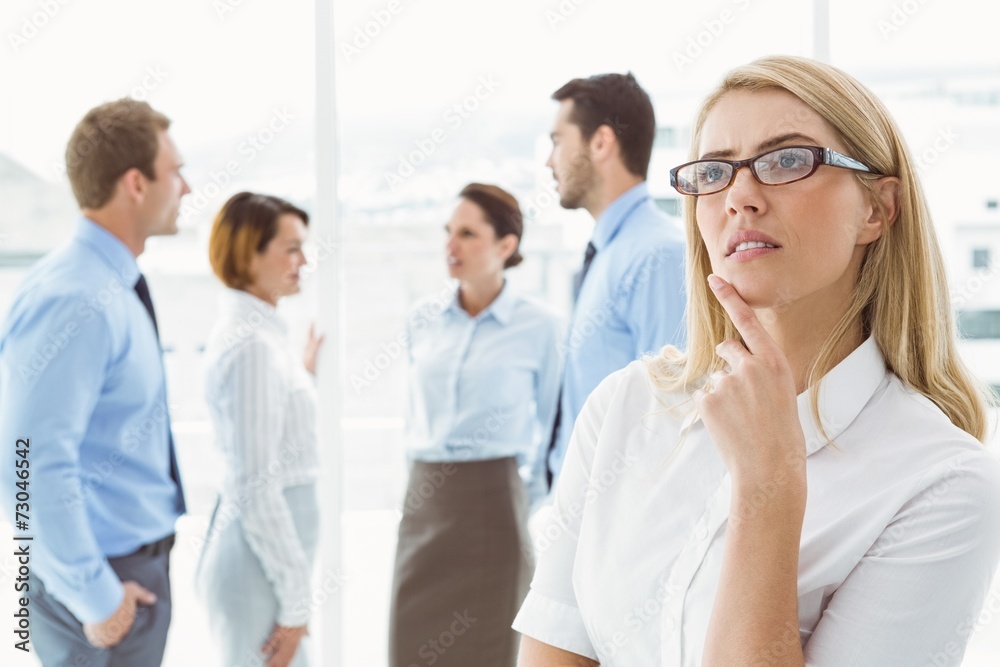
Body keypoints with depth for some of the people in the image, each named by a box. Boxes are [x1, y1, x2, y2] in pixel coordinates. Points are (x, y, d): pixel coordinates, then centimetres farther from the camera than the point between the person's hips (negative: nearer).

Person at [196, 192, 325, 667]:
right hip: (260, 568, -9)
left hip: (258, 554, 9)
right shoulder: (252, 345, -18)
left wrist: (302, 379, 20)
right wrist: (294, 600, -17)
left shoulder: (258, 331, 10)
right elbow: (255, 487, -21)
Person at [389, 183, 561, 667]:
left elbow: (551, 424, 2)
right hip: (423, 504, 5)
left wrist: (533, 498, 5)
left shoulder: (537, 326, -6)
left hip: (493, 503, -4)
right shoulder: (423, 319, 7)